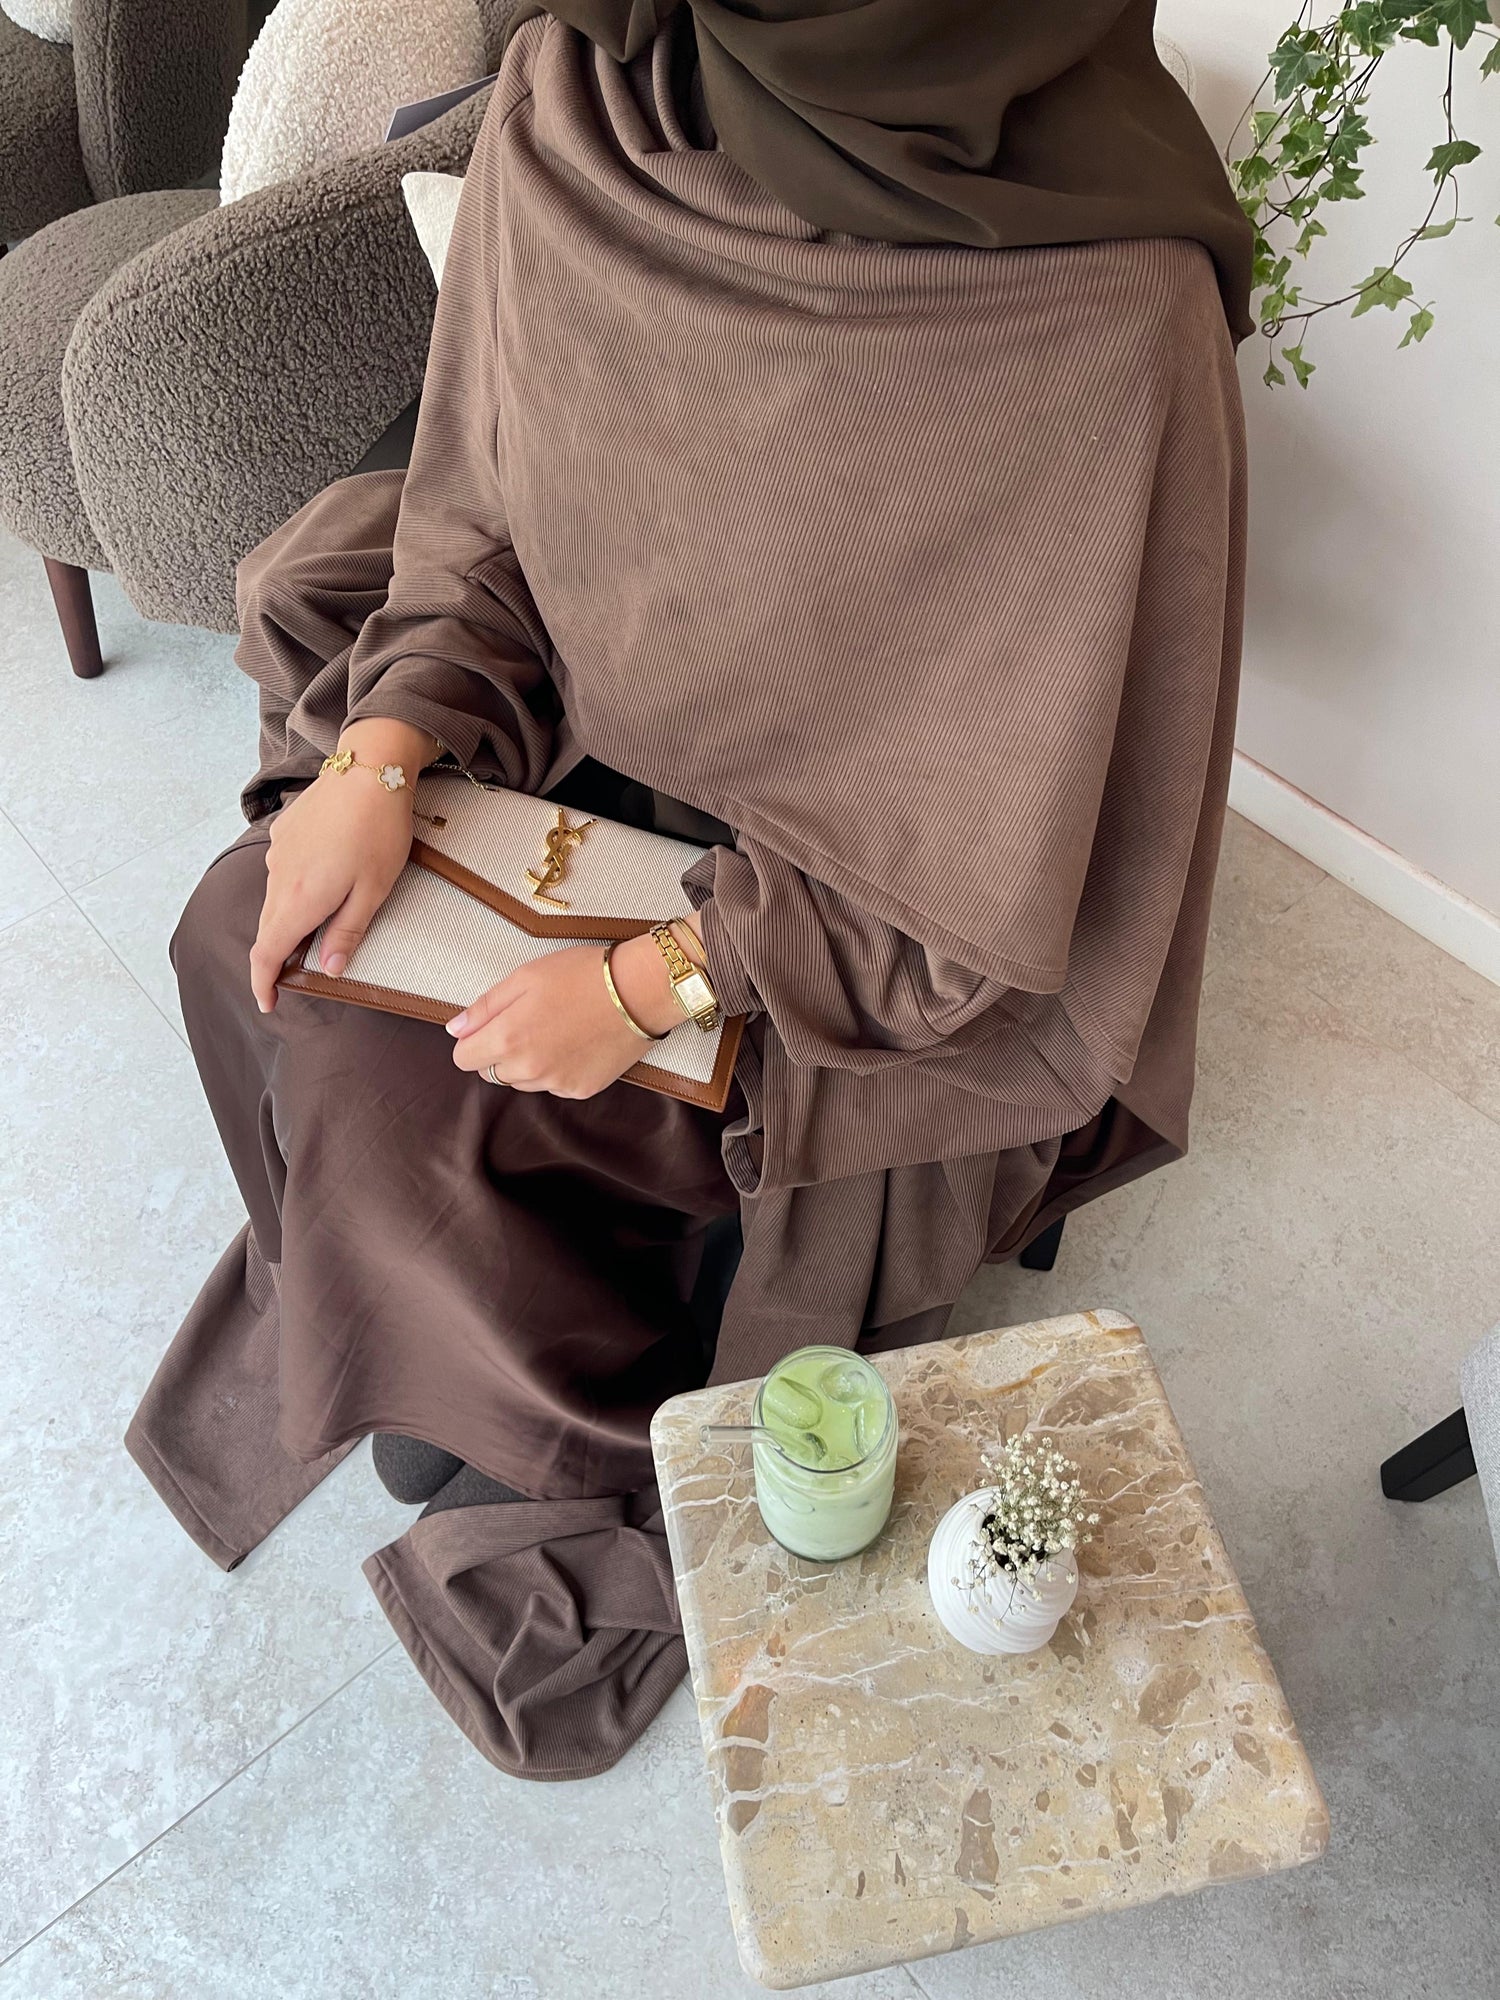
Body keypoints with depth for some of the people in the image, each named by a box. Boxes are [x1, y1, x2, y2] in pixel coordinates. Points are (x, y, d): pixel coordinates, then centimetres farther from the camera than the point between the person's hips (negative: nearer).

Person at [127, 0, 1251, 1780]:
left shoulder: (1106, 305, -31)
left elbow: (1009, 825, -24)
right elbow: (487, 497, -1)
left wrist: (662, 976, -27)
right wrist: (384, 755, -16)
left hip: (874, 885, -6)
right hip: (591, 715, 6)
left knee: (398, 1089, -13)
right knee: (251, 931, -2)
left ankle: (594, 1473, 20)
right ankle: (414, 1320, 27)